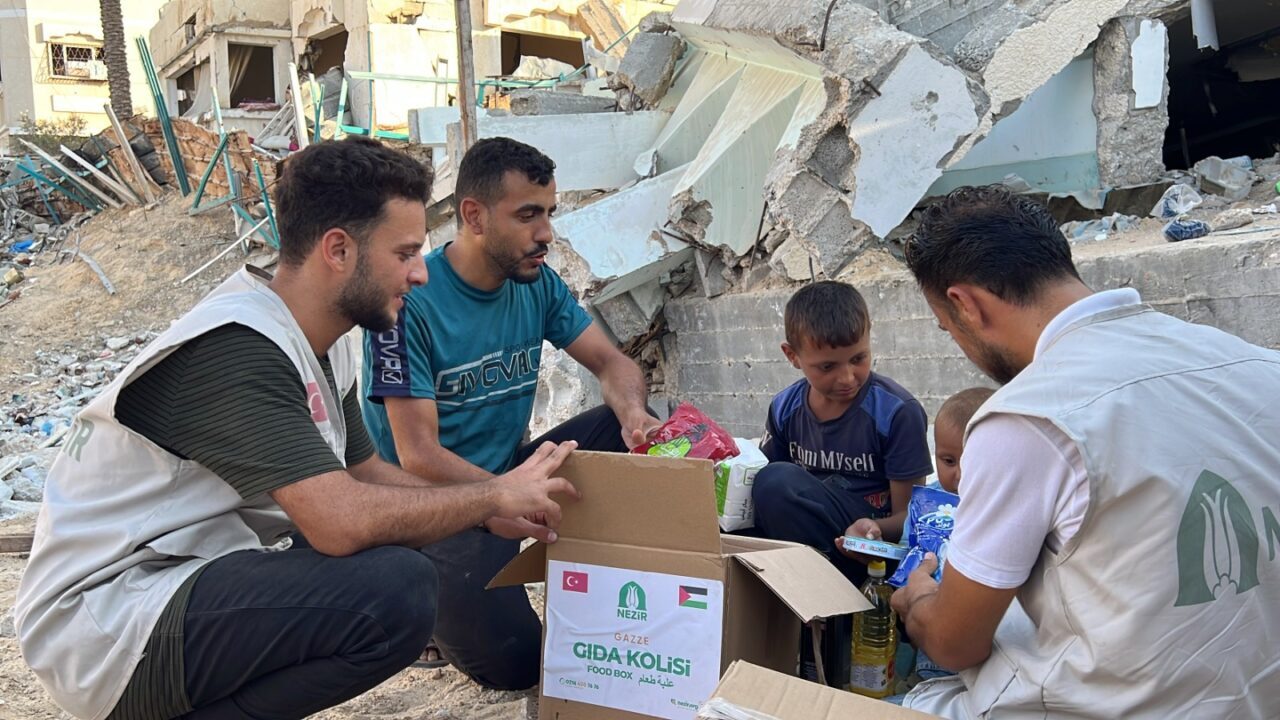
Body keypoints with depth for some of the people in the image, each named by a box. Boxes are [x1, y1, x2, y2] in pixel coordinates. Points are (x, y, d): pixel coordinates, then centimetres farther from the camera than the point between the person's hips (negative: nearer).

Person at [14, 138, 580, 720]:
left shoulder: (320, 346, 6)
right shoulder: (235, 349, -23)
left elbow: (367, 474, 14)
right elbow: (342, 520, -32)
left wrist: (498, 509, 3)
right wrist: (495, 496, -17)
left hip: (191, 576, 10)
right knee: (400, 588, -27)